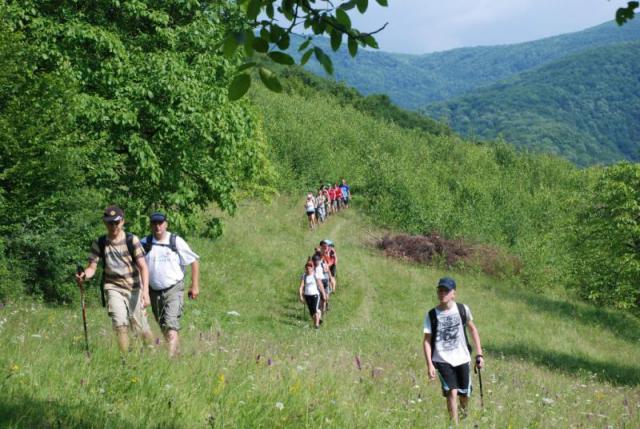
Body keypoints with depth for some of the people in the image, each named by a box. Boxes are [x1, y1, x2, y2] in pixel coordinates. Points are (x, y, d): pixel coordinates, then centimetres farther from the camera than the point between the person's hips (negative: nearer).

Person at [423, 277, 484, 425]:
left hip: (462, 358, 2)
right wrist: (429, 364, -12)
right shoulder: (432, 315, -6)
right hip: (443, 360, -2)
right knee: (452, 392, -16)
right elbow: (427, 340, -4)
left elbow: (472, 329, 11)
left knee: (464, 394, 11)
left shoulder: (462, 310, -2)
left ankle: (463, 412, 45)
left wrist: (479, 354, 8)